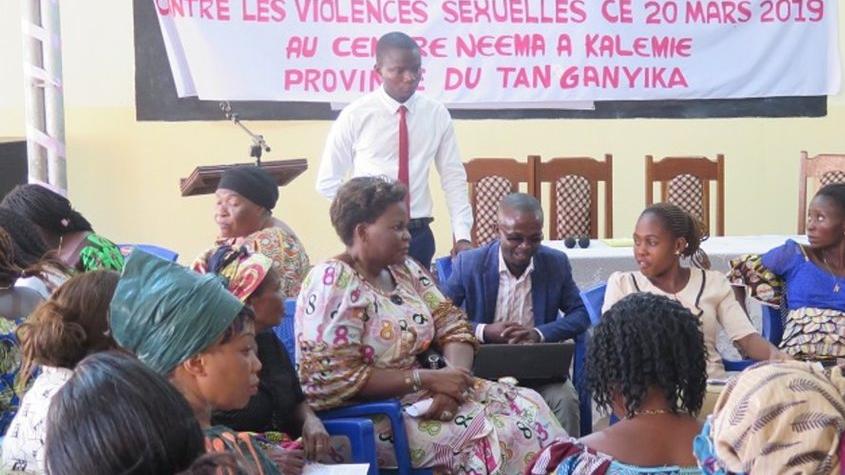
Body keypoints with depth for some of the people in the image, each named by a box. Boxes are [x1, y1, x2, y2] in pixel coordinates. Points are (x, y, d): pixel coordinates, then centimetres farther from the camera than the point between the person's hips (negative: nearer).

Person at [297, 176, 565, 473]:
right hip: (369, 416, -8)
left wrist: (456, 376, -15)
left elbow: (452, 325, 7)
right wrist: (426, 379, -21)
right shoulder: (334, 283, -17)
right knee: (497, 436, -21)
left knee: (527, 406, -7)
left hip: (418, 396, 8)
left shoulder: (405, 270, 7)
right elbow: (334, 379, -22)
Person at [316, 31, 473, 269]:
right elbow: (328, 181, 0)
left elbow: (453, 177, 4)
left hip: (419, 235, 2)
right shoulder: (355, 115, -6)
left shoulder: (437, 114, 1)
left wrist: (462, 235, -5)